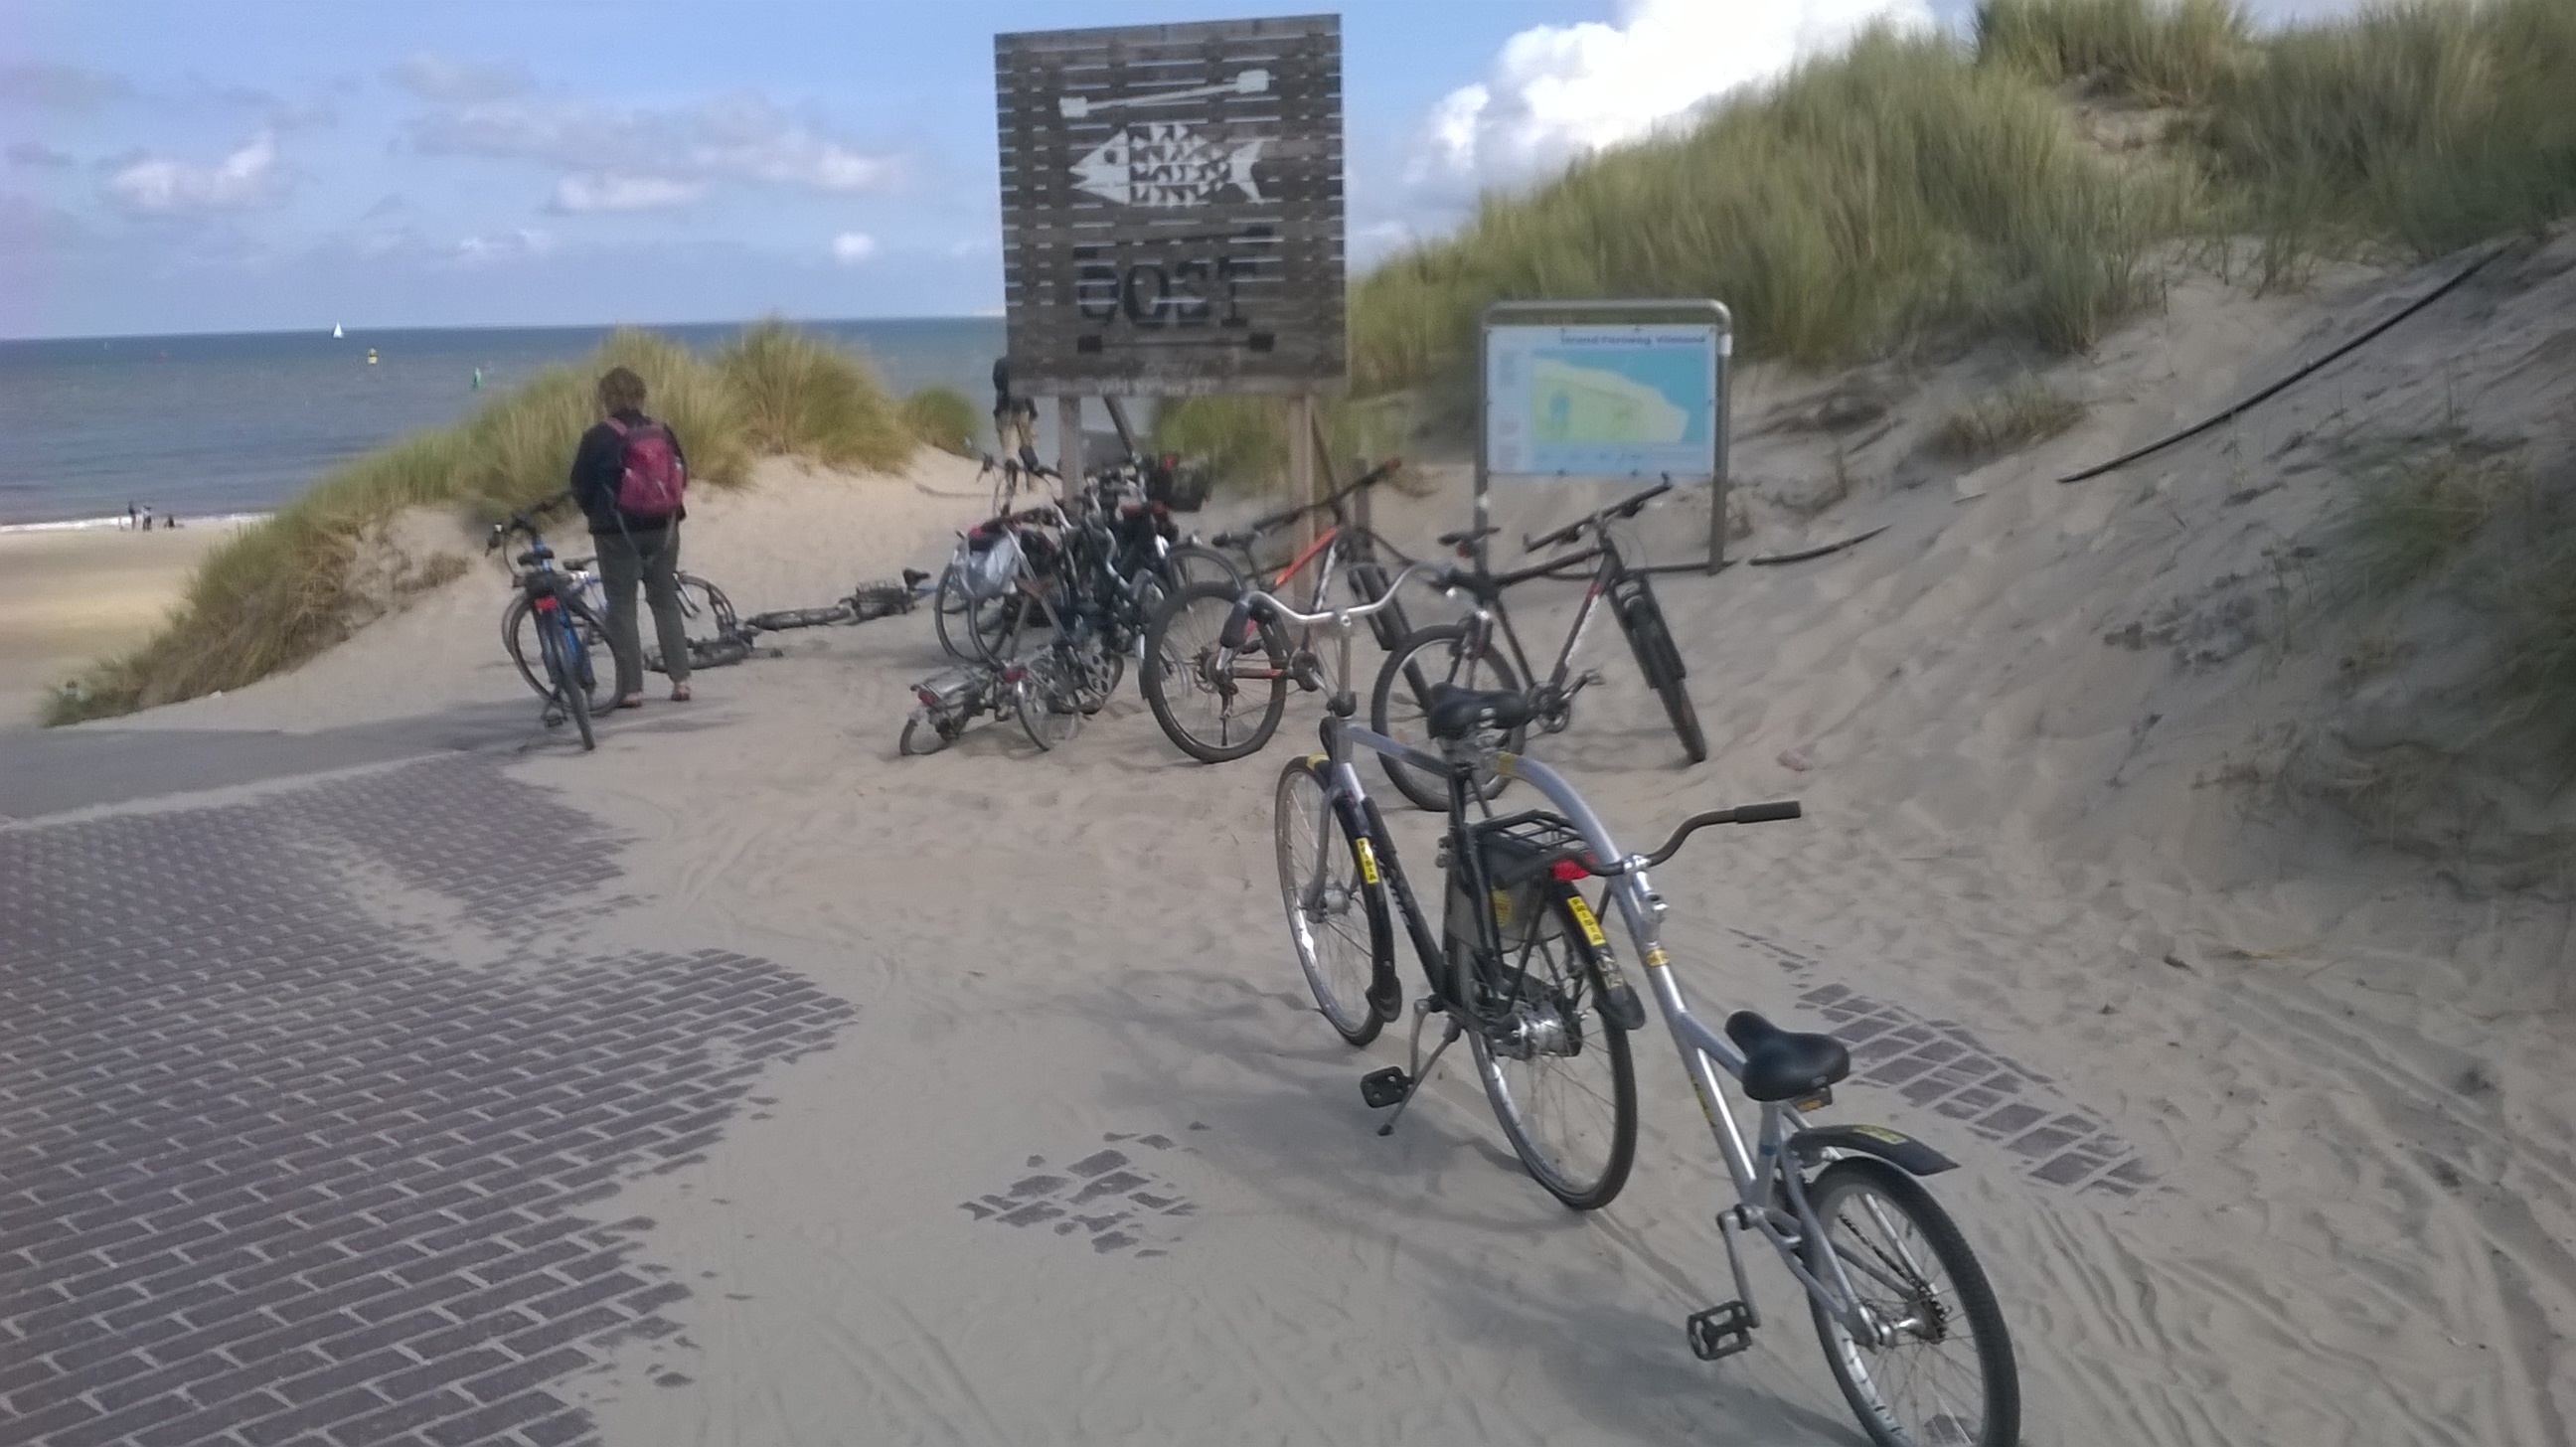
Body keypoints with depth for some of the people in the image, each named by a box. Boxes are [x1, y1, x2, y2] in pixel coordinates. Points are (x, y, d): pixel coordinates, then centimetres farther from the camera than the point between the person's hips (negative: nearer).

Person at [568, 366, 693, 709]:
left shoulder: (598, 437, -9)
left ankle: (631, 688, 0)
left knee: (621, 606, 3)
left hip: (617, 531, -4)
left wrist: (596, 514, 14)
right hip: (662, 528, 4)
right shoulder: (663, 432, 1)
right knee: (665, 601, 14)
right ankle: (680, 678, 9)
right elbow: (681, 474, 8)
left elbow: (580, 486, -4)